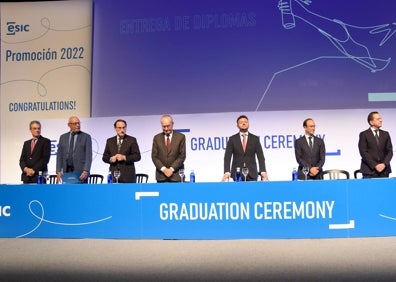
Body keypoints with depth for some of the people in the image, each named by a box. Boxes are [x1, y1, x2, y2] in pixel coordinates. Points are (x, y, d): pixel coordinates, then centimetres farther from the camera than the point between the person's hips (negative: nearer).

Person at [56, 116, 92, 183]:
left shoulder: (86, 137, 2)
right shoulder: (63, 137, 13)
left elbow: (89, 156, -5)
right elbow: (59, 155, 11)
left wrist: (86, 171, -16)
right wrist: (58, 171, 1)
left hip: (80, 171, -3)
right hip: (66, 171, 3)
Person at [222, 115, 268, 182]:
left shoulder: (255, 139, 6)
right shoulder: (232, 139, 4)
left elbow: (260, 157, 0)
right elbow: (227, 157, -2)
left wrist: (263, 172, -15)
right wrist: (227, 172, -17)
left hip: (252, 174, 1)